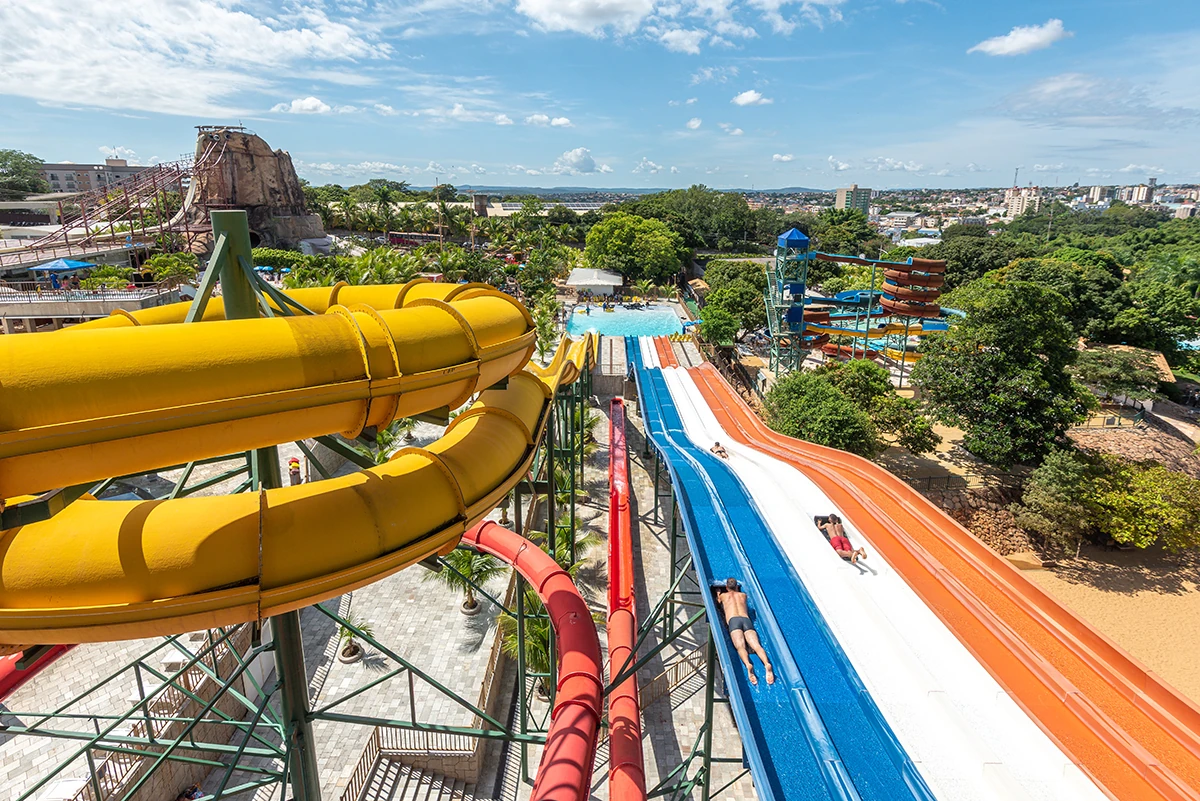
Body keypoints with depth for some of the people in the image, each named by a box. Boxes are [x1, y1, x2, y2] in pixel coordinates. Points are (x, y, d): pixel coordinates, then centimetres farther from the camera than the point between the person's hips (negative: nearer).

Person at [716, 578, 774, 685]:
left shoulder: (723, 595, 28)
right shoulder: (743, 595, 33)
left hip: (733, 620, -2)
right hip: (747, 620, 2)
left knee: (740, 646, -25)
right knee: (756, 645, -20)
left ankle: (748, 665, -56)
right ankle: (767, 664, -50)